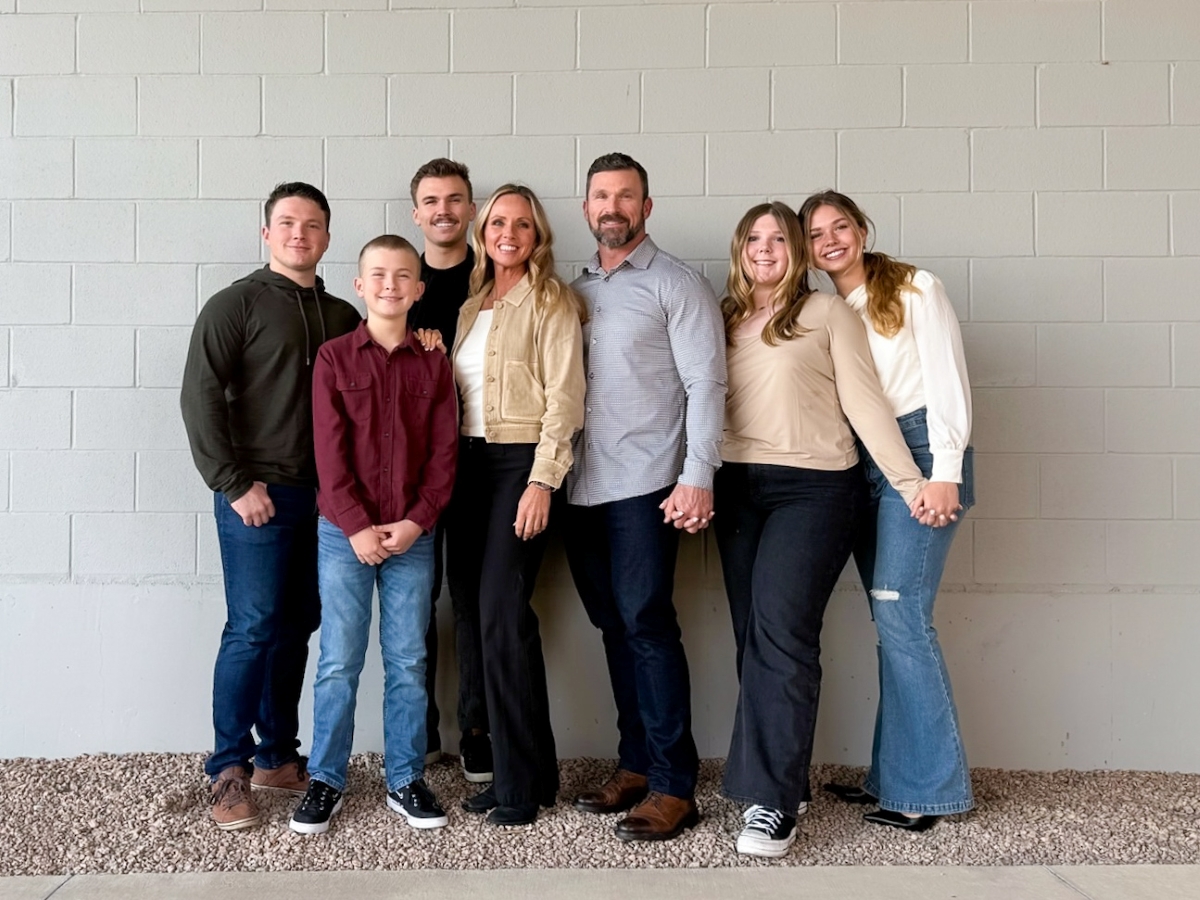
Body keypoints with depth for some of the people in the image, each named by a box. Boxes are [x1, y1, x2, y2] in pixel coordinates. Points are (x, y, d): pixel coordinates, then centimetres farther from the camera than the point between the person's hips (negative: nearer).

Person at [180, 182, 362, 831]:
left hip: (322, 498, 5)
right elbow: (201, 398, -7)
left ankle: (276, 756, 21)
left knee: (296, 628, 9)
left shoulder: (342, 317, 14)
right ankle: (229, 771, 8)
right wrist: (235, 483, -11)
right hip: (257, 496, -5)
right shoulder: (236, 304, 0)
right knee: (251, 630, -4)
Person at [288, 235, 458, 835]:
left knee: (408, 662, 8)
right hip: (344, 533, -1)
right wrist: (358, 527, -12)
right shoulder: (333, 358, 1)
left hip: (413, 537, 2)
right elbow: (330, 453, -5)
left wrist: (416, 522, -9)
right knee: (338, 663, 4)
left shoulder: (434, 364, 6)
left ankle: (405, 781, 20)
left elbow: (444, 453, 2)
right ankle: (325, 781, 17)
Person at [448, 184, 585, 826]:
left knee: (501, 613, -11)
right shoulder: (471, 304, 18)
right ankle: (530, 768, 18)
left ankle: (520, 784, 2)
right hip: (467, 460, 7)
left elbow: (563, 396, -10)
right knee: (473, 609, 5)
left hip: (521, 461, -7)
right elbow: (453, 389, 17)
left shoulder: (552, 302, -2)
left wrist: (542, 480, -17)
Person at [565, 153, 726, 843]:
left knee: (647, 625, -8)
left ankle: (674, 786, 0)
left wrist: (698, 476, -17)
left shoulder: (676, 284, 0)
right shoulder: (576, 289, 17)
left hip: (645, 484, -6)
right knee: (616, 628, 10)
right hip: (583, 486, 6)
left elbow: (705, 384, -7)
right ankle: (636, 765, 21)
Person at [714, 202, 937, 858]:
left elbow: (863, 401, -3)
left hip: (813, 485, -5)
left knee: (781, 629, -16)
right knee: (754, 636, 4)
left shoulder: (827, 313, 2)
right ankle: (785, 781, 15)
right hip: (737, 486, 5)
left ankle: (772, 802, -11)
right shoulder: (724, 322, 16)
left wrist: (910, 482, -8)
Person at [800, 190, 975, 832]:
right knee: (891, 619, 7)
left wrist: (945, 471, -14)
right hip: (861, 464, 6)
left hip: (918, 452, -6)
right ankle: (894, 776, 14)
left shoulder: (914, 289, -1)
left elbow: (948, 379, -7)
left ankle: (925, 787, -4)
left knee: (898, 610, -12)